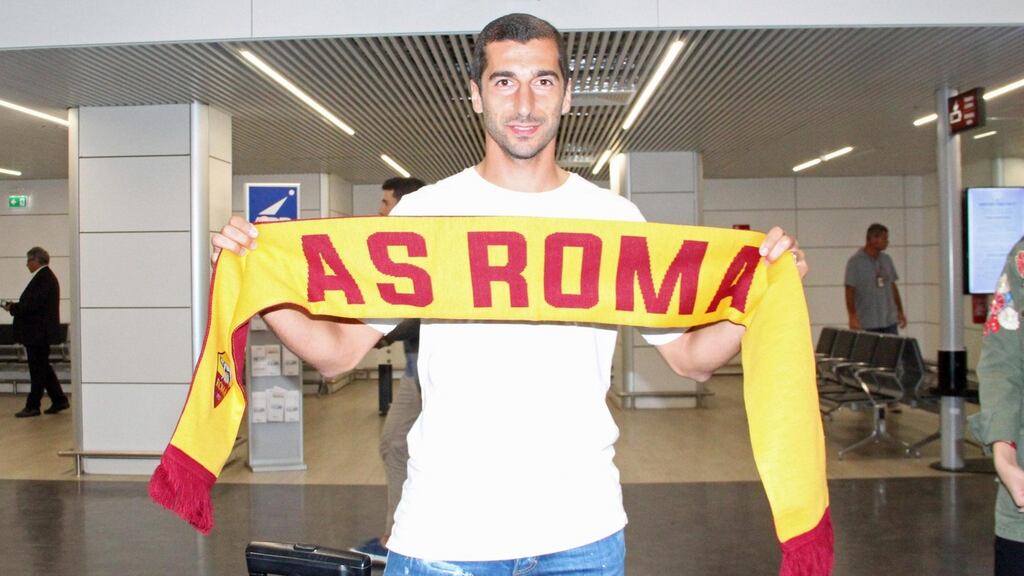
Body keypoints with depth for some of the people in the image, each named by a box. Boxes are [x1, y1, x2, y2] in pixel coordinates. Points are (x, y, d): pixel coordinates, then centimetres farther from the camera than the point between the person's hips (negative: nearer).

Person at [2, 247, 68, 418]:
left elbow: (33, 304, -23)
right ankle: (59, 400, 19)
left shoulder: (43, 277, -16)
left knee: (38, 369, -3)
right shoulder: (47, 276, 15)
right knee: (42, 368, 15)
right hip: (40, 332, 10)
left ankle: (32, 406, 4)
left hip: (38, 332, -10)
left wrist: (13, 308, -9)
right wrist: (16, 306, 8)